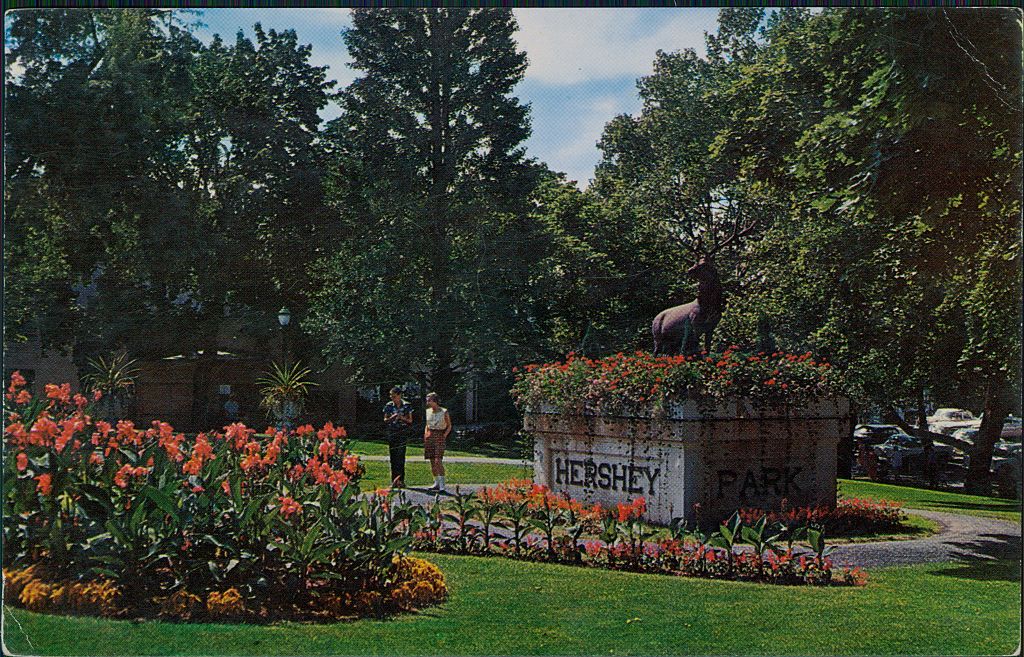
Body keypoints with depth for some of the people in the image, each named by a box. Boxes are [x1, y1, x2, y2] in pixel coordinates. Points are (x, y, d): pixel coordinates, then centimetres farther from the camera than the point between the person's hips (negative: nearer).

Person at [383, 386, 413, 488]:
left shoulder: (407, 406, 2)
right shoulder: (389, 406, 7)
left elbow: (410, 421, 6)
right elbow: (385, 420, 10)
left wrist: (402, 418, -13)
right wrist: (392, 418, -11)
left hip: (402, 433, -2)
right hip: (391, 433, 2)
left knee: (400, 457, -10)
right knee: (393, 457, 1)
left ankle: (401, 480, -11)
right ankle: (394, 480, 6)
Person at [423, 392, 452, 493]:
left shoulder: (444, 412, -6)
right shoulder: (428, 411, 9)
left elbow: (449, 426, 3)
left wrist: (444, 435, -9)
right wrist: (425, 435, 8)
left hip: (439, 436, -6)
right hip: (429, 436, 6)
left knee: (438, 461, -16)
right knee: (432, 461, 6)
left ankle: (442, 486, -18)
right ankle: (436, 483, 16)